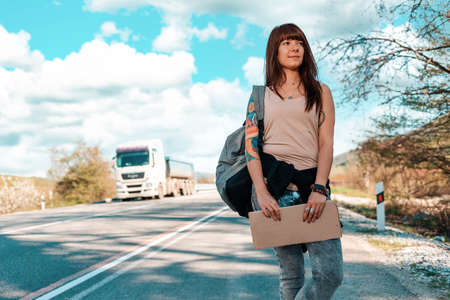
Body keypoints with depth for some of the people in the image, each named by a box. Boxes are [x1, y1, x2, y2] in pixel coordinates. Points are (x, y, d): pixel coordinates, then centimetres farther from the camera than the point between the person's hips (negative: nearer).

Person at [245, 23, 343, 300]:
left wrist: (319, 189, -11)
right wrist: (262, 193, -12)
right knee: (291, 275, -3)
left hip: (312, 186, 1)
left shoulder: (320, 92, 17)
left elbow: (326, 144, 5)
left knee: (331, 273, -13)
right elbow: (251, 145, 3)